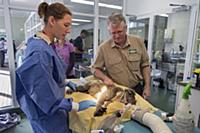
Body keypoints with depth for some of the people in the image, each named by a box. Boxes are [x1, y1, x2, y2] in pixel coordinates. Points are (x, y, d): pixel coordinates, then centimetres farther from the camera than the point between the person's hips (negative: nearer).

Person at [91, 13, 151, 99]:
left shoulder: (138, 42, -6)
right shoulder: (103, 47, -11)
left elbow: (145, 65, 2)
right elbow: (95, 68, -2)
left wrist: (147, 86, -3)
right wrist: (105, 78, -20)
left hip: (137, 89, 2)